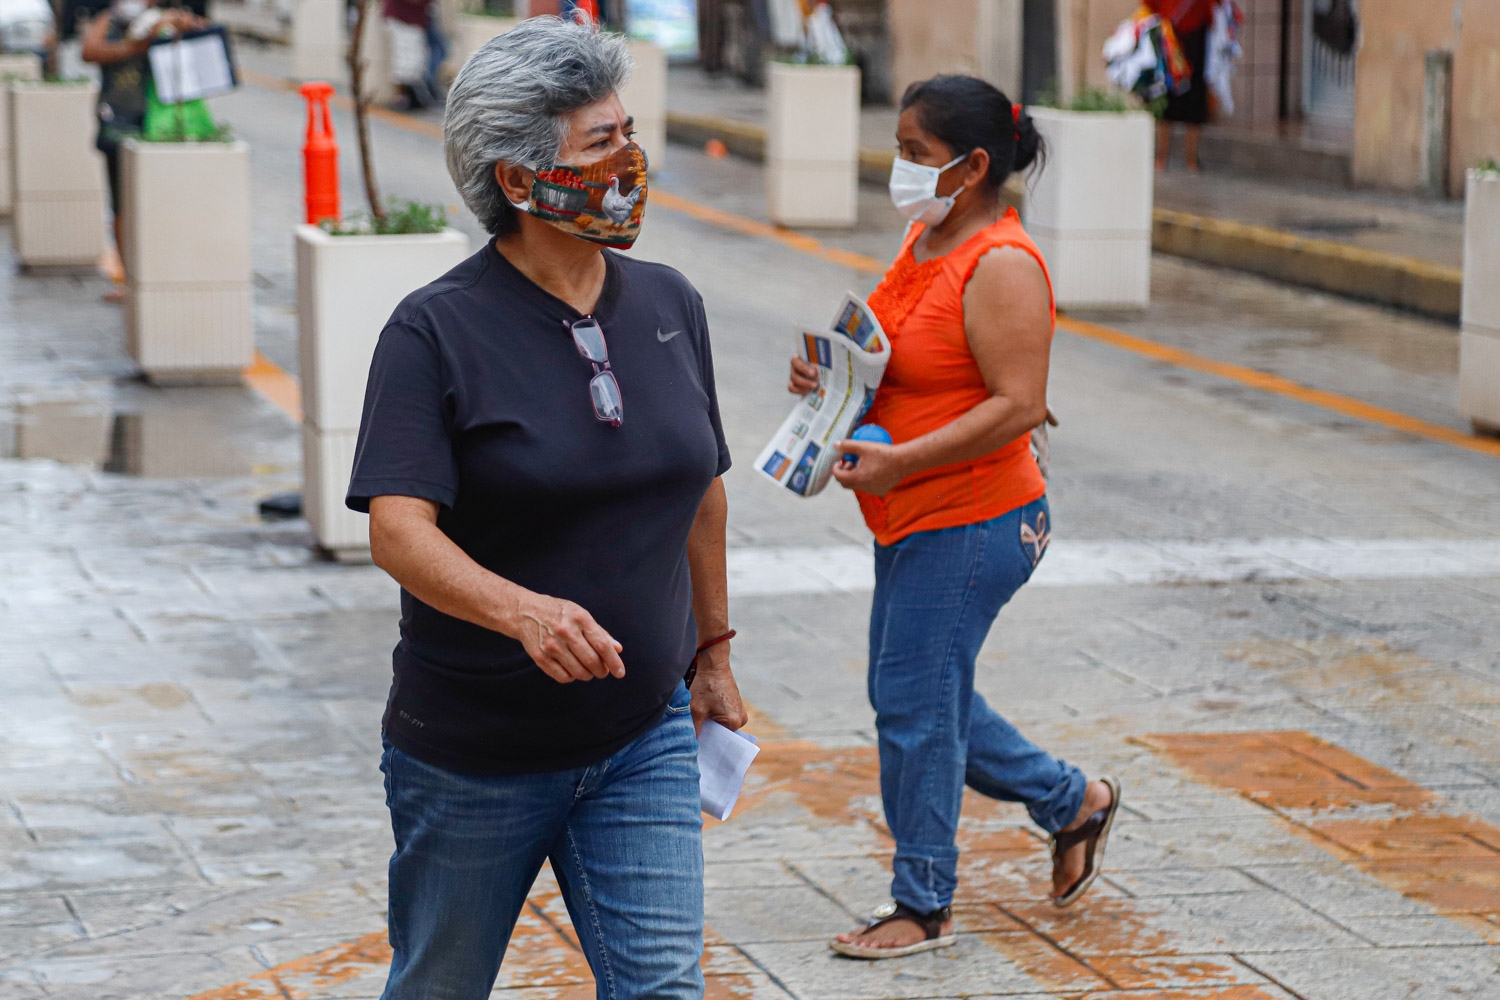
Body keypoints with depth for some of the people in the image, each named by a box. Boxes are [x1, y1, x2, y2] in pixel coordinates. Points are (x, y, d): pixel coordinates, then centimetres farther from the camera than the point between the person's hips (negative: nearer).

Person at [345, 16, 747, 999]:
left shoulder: (670, 304, 4)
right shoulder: (439, 327, -13)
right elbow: (398, 529, -23)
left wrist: (713, 652, 20)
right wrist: (524, 612, -40)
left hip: (643, 740, 4)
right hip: (472, 757, -3)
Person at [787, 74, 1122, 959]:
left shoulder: (1001, 266, -19)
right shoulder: (926, 239, 10)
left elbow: (1017, 404, -24)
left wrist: (898, 460, -29)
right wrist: (831, 374, 2)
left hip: (972, 523, -10)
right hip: (915, 521, 10)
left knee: (916, 705, -3)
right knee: (917, 697, 17)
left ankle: (924, 905, 11)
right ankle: (1073, 803, 33)